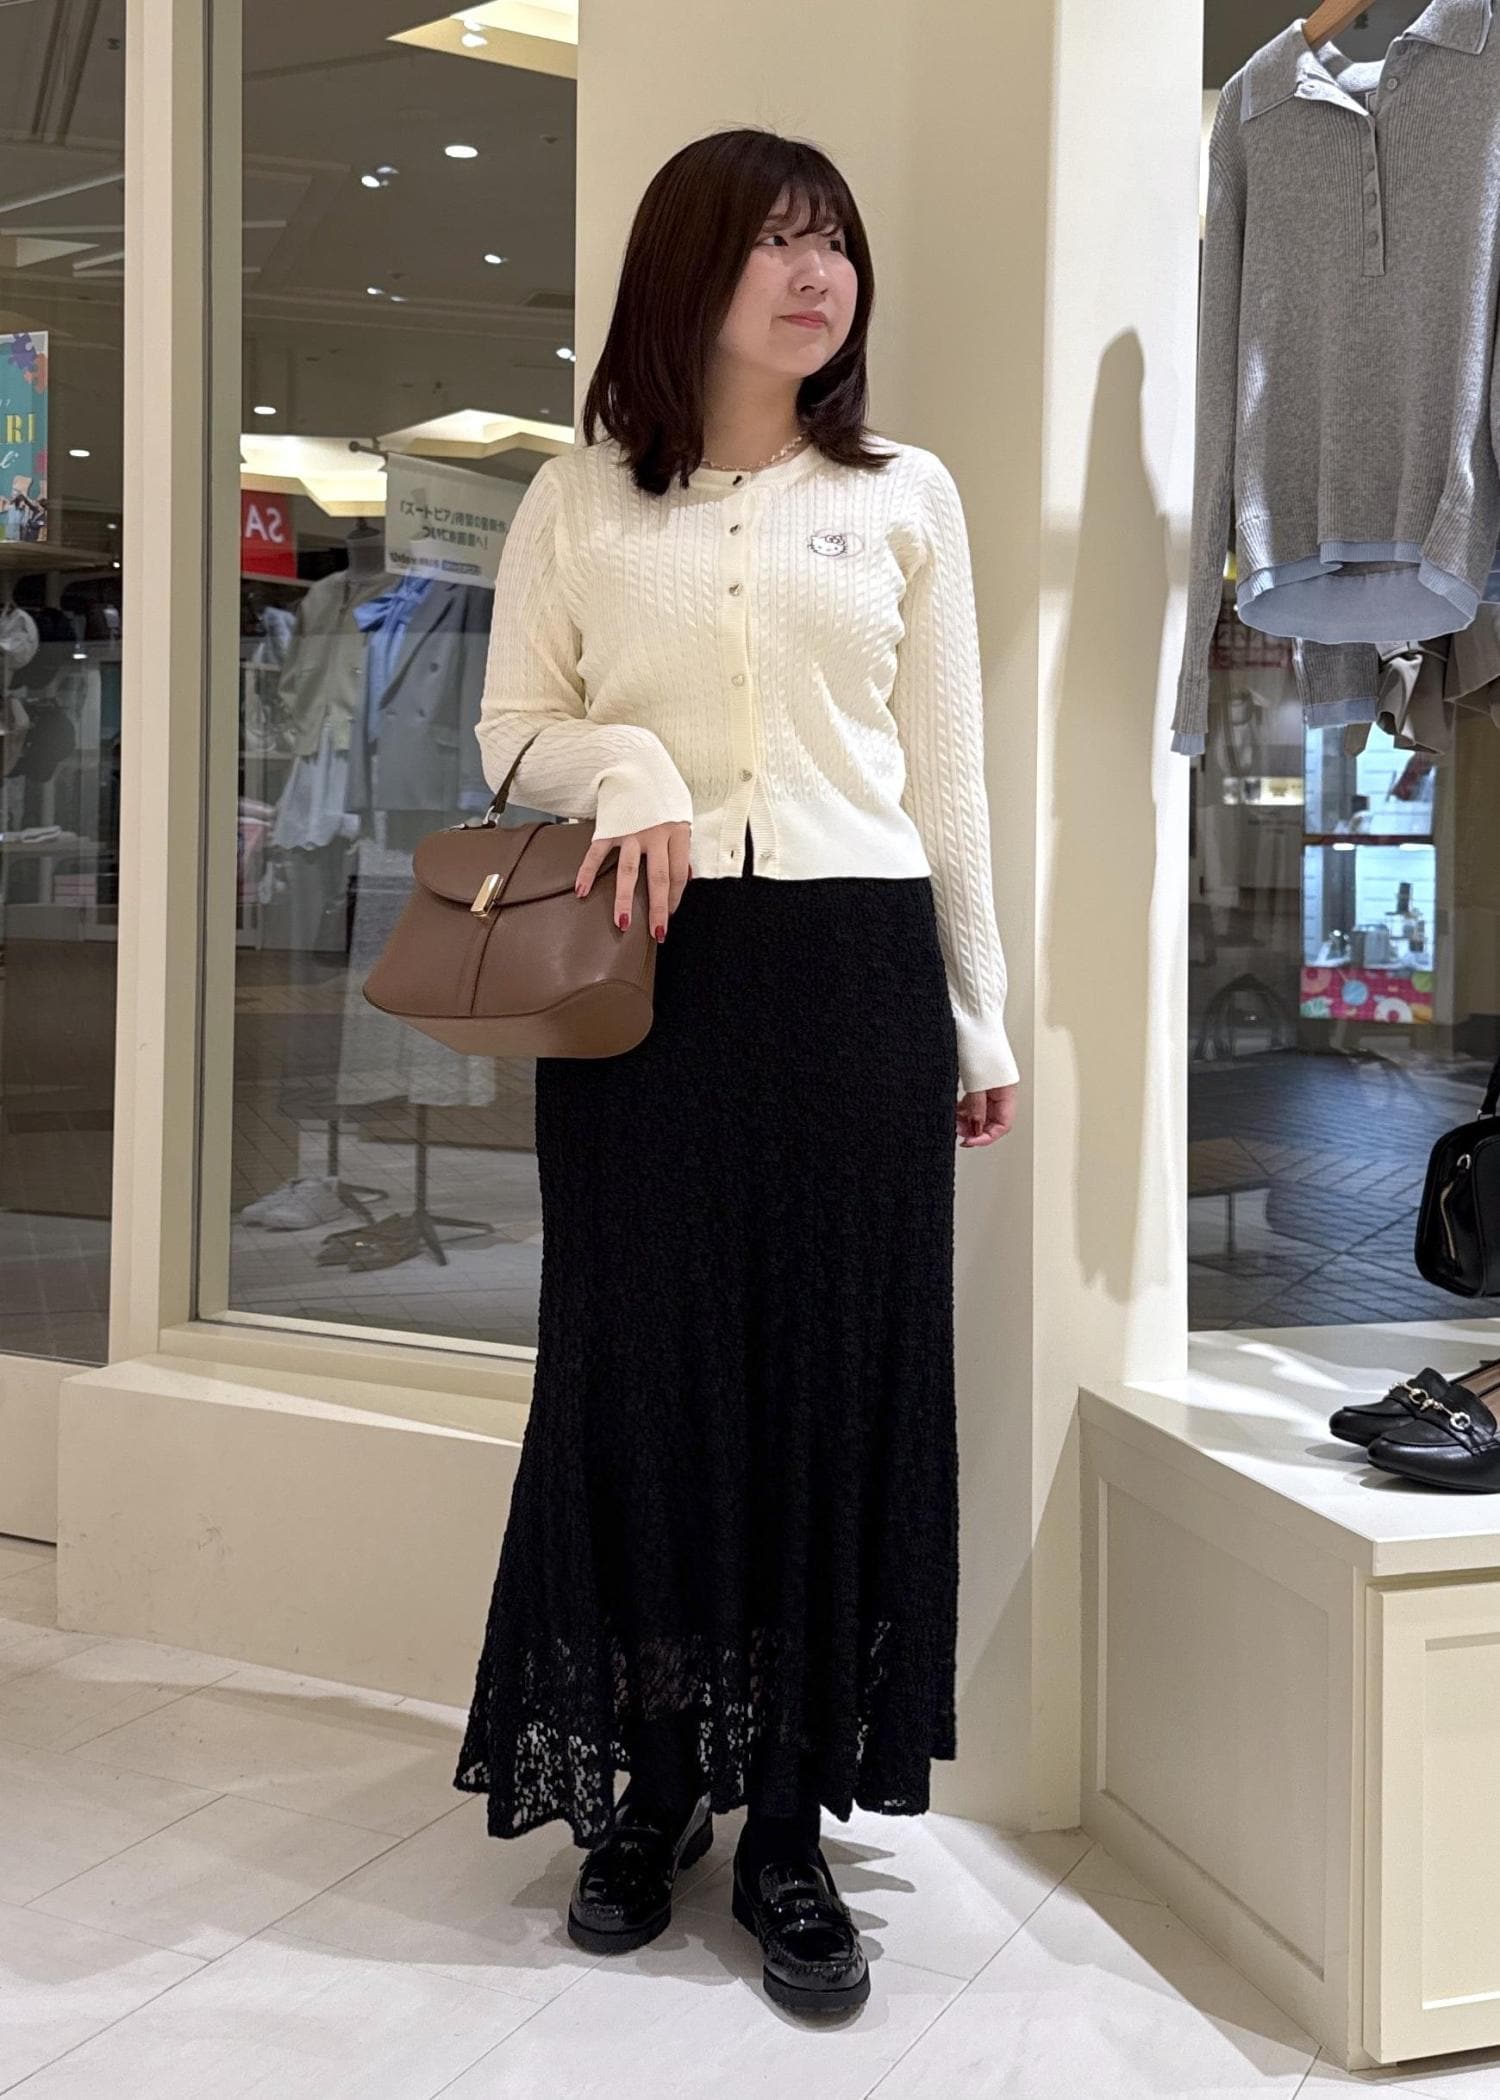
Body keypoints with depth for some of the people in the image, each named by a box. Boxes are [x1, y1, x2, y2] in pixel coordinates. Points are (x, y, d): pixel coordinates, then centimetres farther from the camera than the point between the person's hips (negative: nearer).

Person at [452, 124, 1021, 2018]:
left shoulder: (906, 497, 10)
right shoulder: (576, 500, 8)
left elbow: (948, 774, 10)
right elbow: (514, 728, 11)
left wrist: (980, 1020, 8)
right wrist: (622, 769, -12)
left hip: (852, 965, 1)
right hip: (645, 969, 0)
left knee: (837, 1377, 1)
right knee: (640, 1364, 3)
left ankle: (788, 1826, 14)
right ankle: (646, 1788, 21)